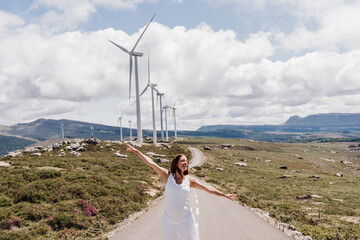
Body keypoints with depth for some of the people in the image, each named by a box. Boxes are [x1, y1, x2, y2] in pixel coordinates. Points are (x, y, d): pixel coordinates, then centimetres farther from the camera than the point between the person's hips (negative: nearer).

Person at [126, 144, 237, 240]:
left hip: (185, 219, 1)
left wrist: (224, 195, 3)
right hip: (169, 219, -1)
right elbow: (151, 163, -8)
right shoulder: (167, 175, -6)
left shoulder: (189, 179, -2)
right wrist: (136, 151, -10)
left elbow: (207, 188, 3)